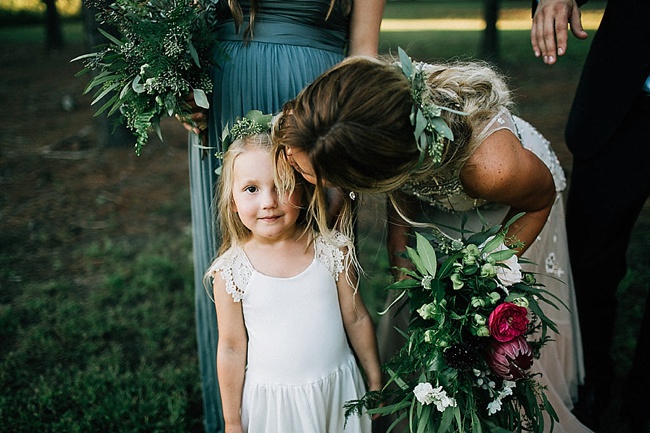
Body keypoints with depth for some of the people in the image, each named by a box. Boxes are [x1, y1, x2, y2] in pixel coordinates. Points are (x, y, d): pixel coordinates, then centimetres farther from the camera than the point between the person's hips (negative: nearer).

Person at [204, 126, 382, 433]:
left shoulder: (332, 250, -10)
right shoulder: (231, 272, -14)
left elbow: (357, 319, 0)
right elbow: (231, 349, -6)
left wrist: (375, 382, 8)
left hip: (338, 389, 2)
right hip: (273, 401, -1)